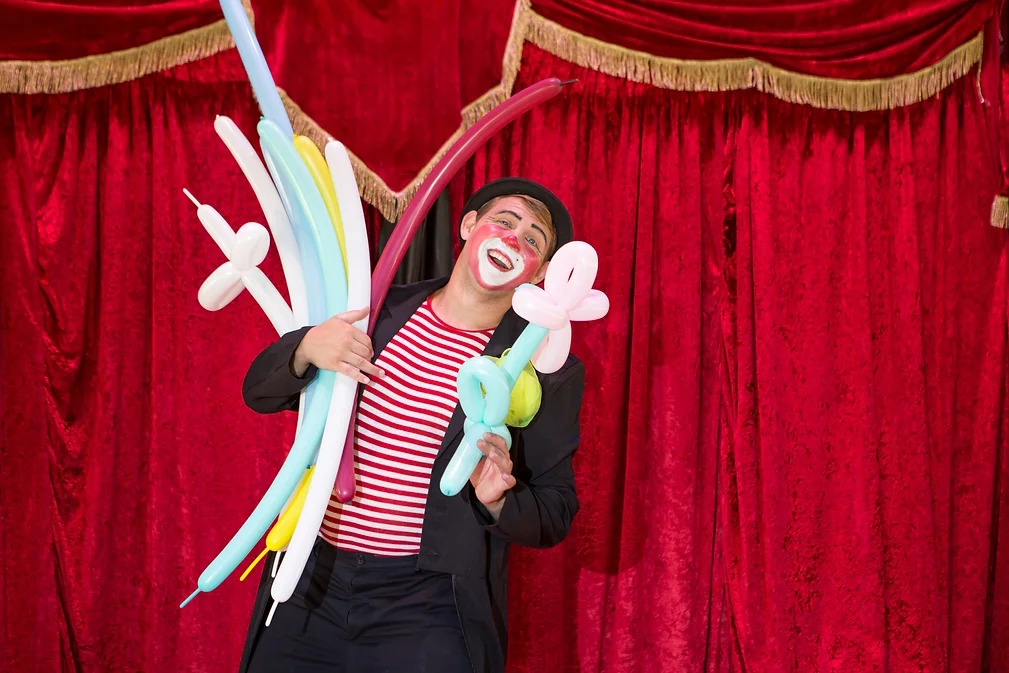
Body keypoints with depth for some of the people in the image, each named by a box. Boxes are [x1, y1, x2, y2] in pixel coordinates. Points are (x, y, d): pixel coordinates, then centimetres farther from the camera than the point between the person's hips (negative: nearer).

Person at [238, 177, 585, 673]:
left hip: (428, 610, -3)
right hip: (312, 581, 3)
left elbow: (555, 514, 2)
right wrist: (305, 349, -13)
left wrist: (498, 503, -19)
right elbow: (260, 392, 8)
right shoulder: (380, 311, 5)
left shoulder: (549, 371, -3)